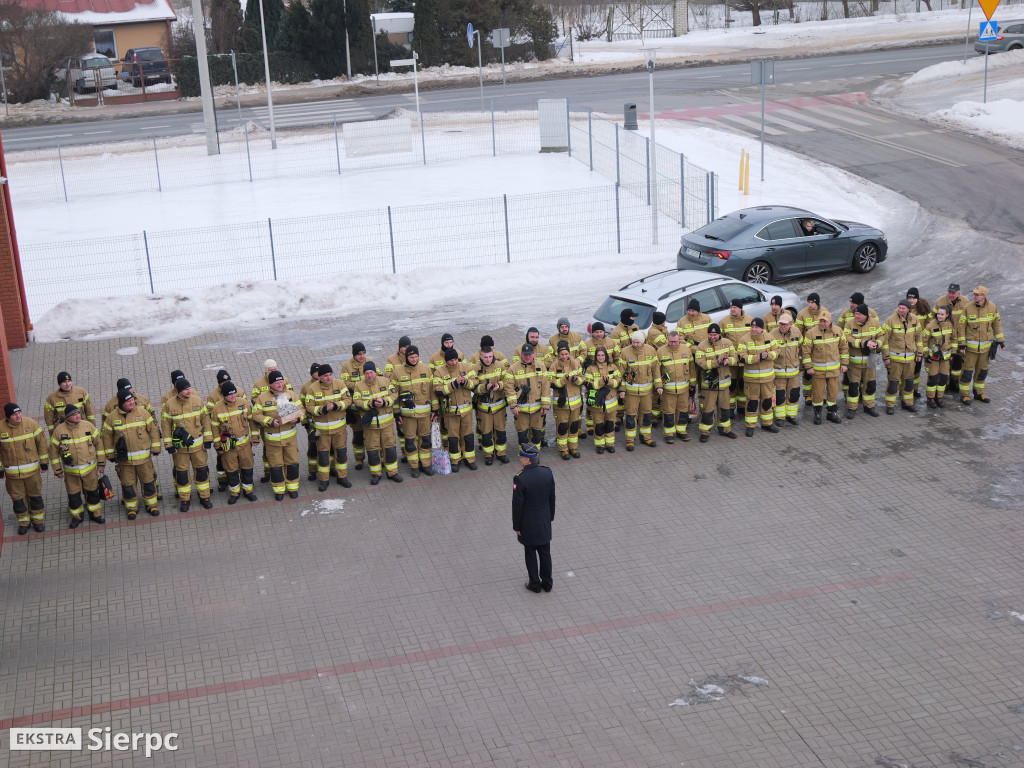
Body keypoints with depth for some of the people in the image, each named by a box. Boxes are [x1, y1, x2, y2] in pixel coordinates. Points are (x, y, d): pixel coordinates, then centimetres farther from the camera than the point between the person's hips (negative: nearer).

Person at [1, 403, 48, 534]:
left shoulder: (30, 423, -10)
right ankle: (23, 522, 27)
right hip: (12, 472, 0)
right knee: (17, 498, 10)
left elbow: (41, 441, -1)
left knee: (35, 495, 11)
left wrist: (44, 461, 2)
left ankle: (38, 519, 28)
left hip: (32, 469, 0)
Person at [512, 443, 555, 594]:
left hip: (528, 524, -4)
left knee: (530, 554, 13)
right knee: (545, 552, 17)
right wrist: (551, 516, 17)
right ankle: (547, 583, 29)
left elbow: (517, 504, -17)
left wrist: (516, 526, -6)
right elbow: (552, 498, 3)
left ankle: (535, 583, 25)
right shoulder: (547, 473, -9)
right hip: (545, 522, 4)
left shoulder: (520, 479, -25)